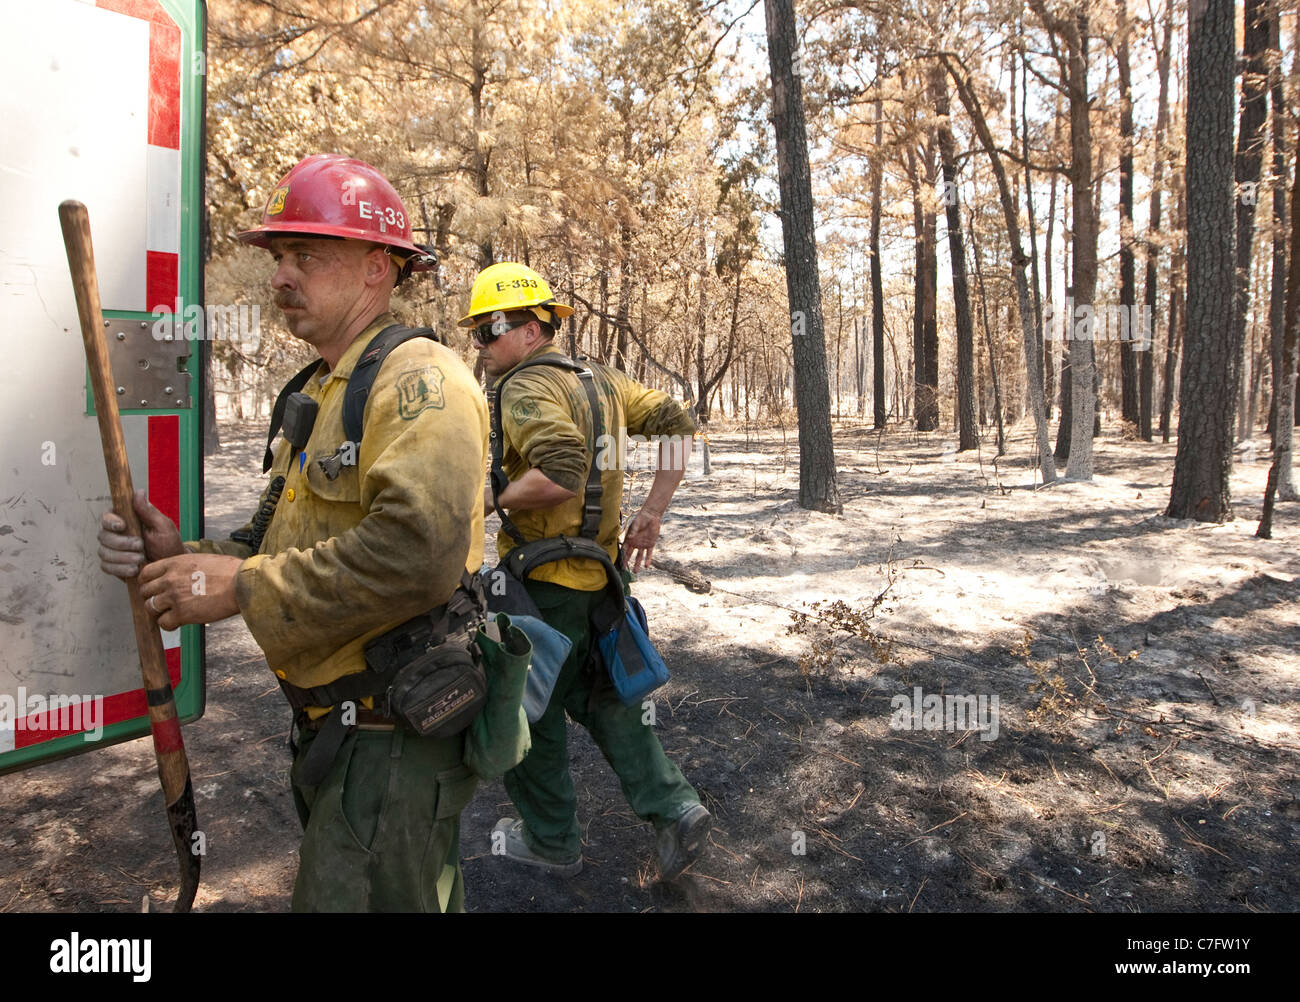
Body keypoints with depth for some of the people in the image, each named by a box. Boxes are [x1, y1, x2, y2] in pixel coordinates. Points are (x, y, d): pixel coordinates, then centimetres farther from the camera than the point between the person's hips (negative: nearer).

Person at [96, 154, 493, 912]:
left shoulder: (420, 380, -17)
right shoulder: (319, 396, 15)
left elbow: (417, 553, -31)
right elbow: (289, 545, 18)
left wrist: (240, 586, -21)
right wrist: (186, 558, -2)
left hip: (397, 741, -9)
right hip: (332, 727, 9)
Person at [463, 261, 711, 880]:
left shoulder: (526, 388, -17)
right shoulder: (602, 379, 10)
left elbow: (560, 473, -33)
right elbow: (677, 424, 11)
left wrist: (491, 500, -16)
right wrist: (652, 513, 9)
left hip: (542, 580, -8)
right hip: (596, 571, 8)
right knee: (593, 693, 22)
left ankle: (549, 840, 27)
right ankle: (673, 807, 15)